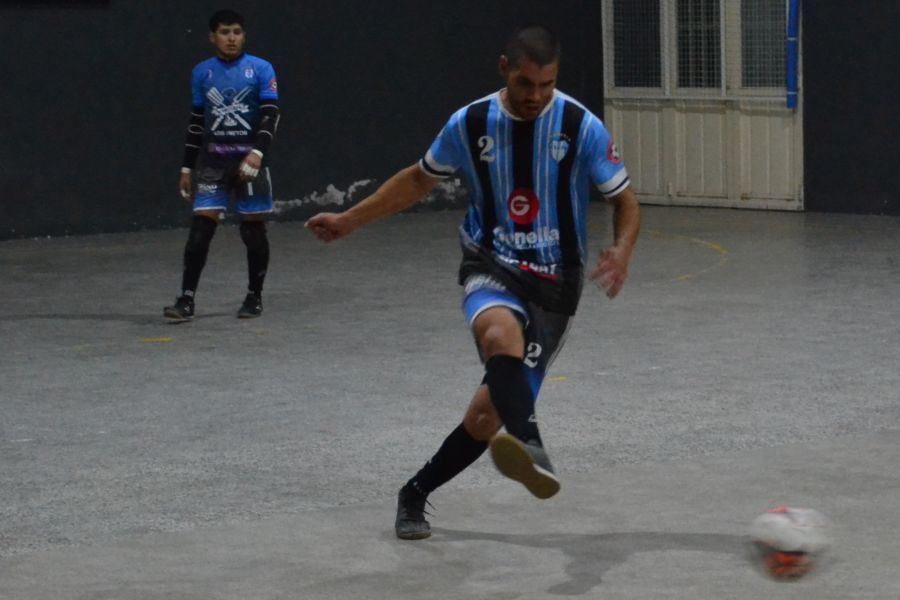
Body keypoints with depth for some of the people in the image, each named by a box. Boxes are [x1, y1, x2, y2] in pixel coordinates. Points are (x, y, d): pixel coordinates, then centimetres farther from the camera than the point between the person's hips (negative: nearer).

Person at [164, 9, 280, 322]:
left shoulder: (261, 70, -2)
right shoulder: (202, 73, 8)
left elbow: (270, 115, -7)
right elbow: (196, 123, 14)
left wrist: (257, 153, -22)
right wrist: (187, 168, 13)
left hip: (249, 161, -2)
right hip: (212, 162, 2)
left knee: (253, 228, 4)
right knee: (200, 228, -8)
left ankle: (254, 297, 19)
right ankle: (186, 300, -8)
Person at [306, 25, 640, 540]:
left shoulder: (582, 127, -10)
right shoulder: (470, 124, -4)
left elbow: (625, 201, -4)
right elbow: (421, 179, 14)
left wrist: (622, 252, -25)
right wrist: (350, 221, 14)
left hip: (555, 282, 0)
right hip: (492, 266, 0)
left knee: (492, 410, -3)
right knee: (501, 332, -37)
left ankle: (416, 494, 20)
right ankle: (531, 449, -59)